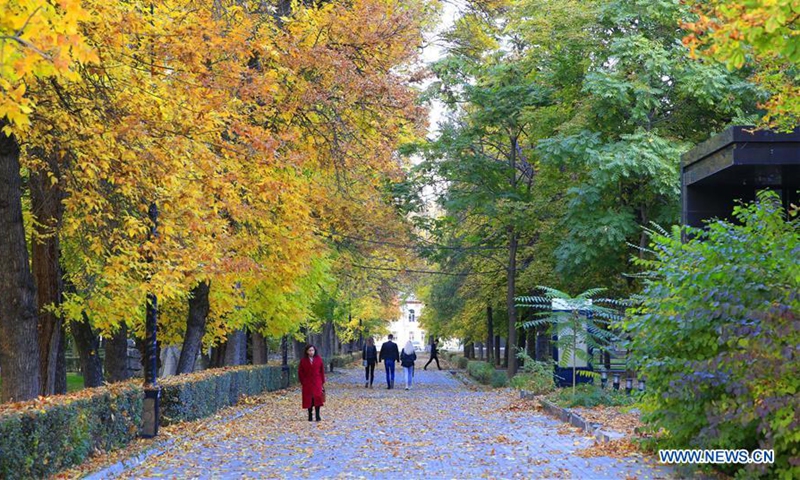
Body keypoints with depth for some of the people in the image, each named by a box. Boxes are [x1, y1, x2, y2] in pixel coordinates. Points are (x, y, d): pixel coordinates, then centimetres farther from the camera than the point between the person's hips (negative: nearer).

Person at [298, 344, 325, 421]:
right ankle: (310, 416, 9)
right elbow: (300, 372, 6)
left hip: (317, 382, -1)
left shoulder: (319, 359, 2)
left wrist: (323, 382, 3)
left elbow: (322, 371, 6)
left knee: (317, 397, -12)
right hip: (307, 383, 1)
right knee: (308, 399, 0)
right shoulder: (303, 360, 1)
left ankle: (318, 415, -9)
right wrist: (302, 382, 0)